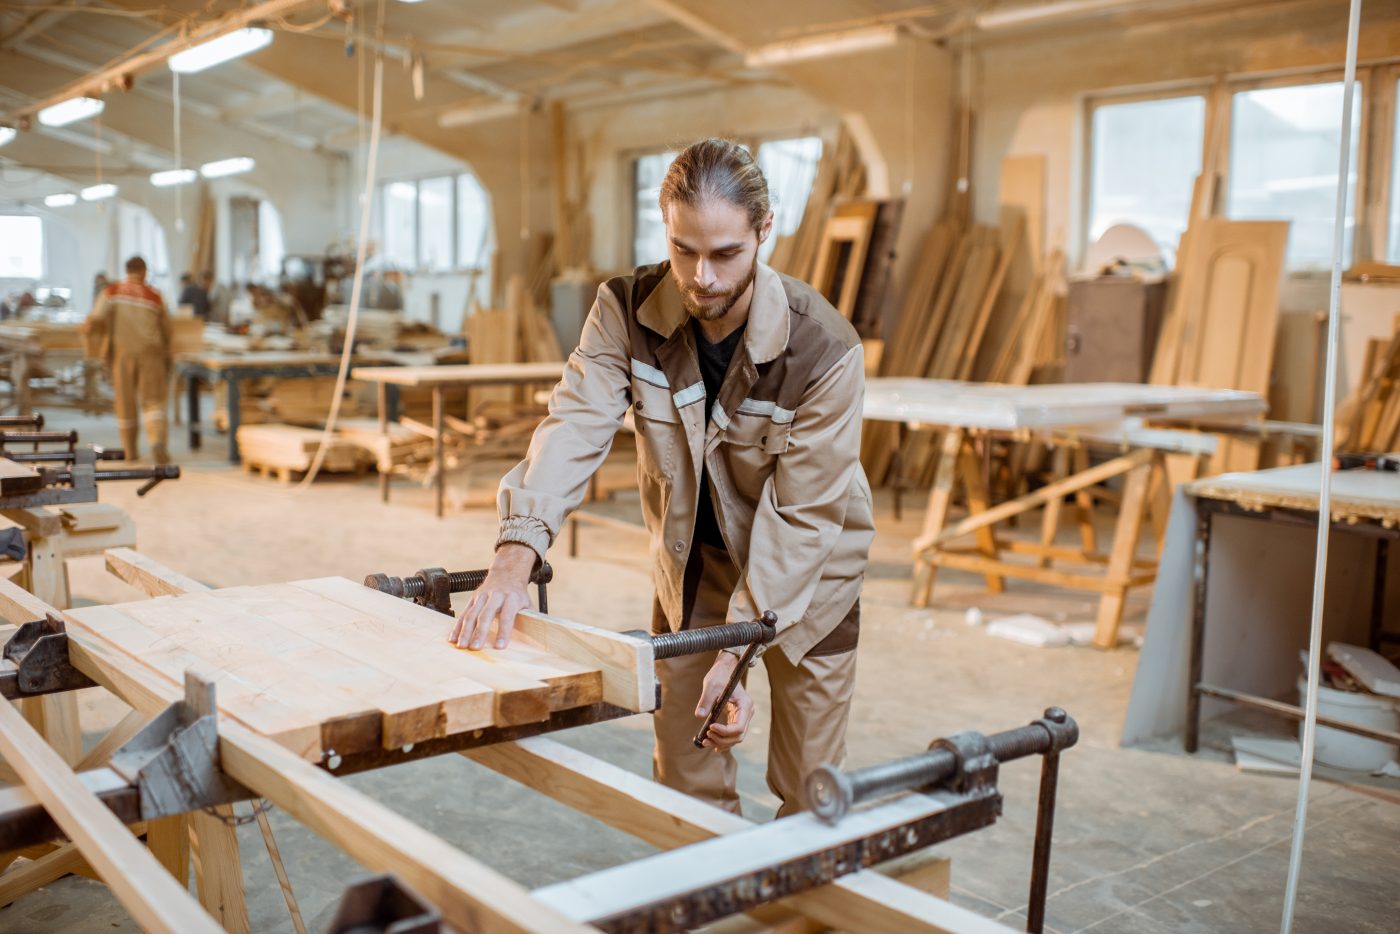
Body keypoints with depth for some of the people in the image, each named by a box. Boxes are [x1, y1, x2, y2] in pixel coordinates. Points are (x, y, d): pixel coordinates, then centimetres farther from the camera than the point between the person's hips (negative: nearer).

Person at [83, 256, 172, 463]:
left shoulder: (111, 292, 3)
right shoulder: (154, 296, 4)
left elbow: (97, 320, -10)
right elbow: (166, 331, 10)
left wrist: (101, 347, 5)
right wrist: (165, 359, 23)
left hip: (122, 353, 1)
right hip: (150, 352, -1)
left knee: (126, 402, 13)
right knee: (153, 401, -1)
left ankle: (131, 450, 22)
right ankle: (157, 441, -25)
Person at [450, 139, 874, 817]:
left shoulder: (825, 348, -27)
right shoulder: (627, 311, -18)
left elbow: (800, 518, -26)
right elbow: (576, 424, -29)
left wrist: (736, 655, -32)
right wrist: (514, 557, -44)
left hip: (806, 570, -2)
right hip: (690, 562, 3)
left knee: (809, 795, 6)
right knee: (684, 786, 12)